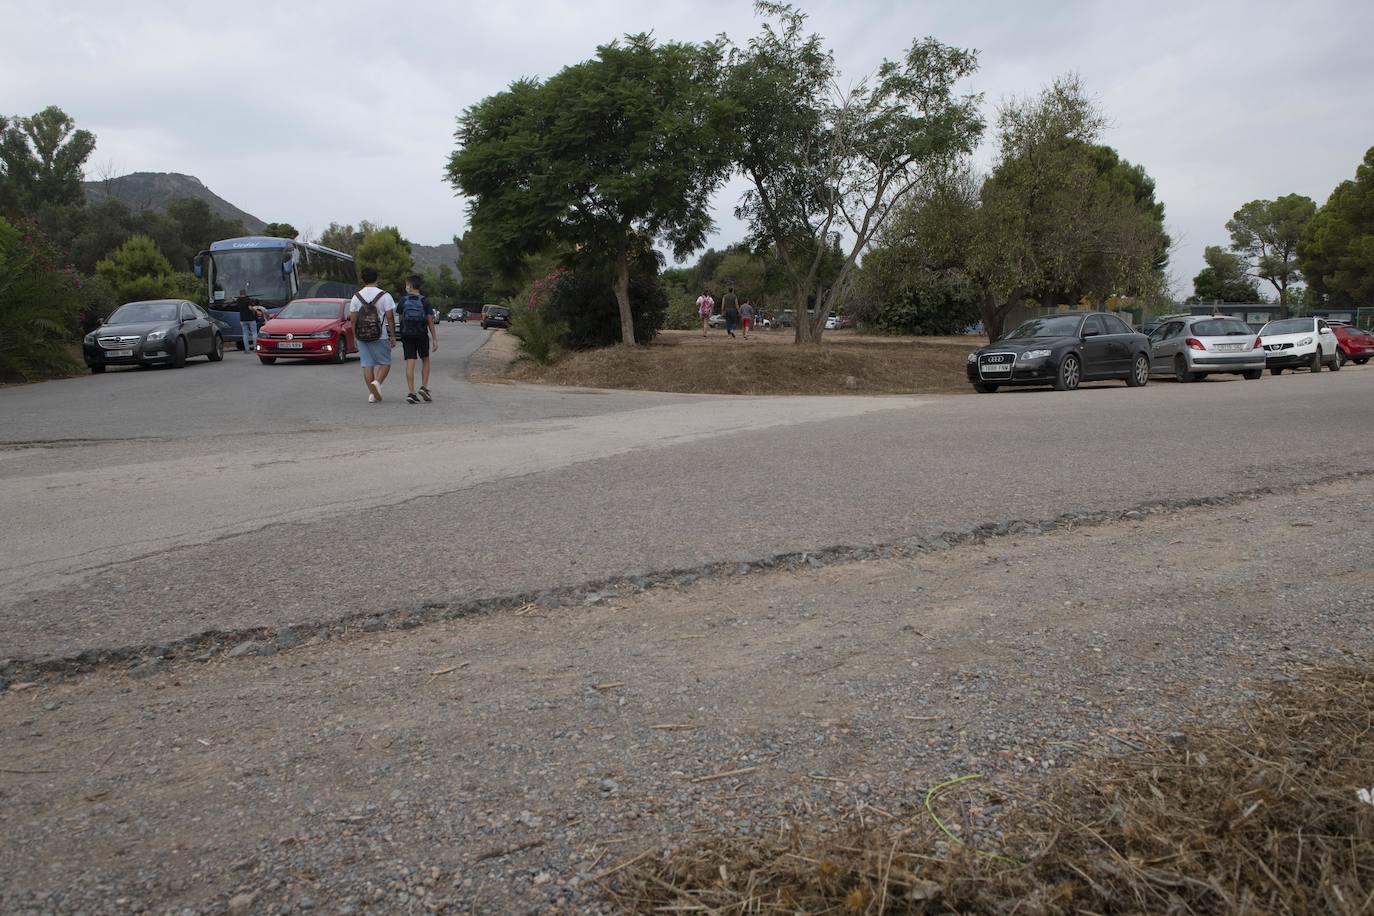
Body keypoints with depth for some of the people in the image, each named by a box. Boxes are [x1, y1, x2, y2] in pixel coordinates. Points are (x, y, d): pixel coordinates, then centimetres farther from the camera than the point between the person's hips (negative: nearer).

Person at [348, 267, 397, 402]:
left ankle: (371, 393, 6)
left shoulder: (356, 297, 5)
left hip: (362, 337, 3)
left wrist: (355, 336, 14)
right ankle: (377, 382, -18)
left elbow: (353, 318, 5)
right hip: (381, 336, -3)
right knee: (385, 363, 7)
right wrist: (393, 336, -2)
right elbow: (390, 317, -8)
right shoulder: (384, 295, -5)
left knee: (367, 364, 7)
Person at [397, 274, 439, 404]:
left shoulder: (403, 301, -1)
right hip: (422, 335, -1)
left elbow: (401, 319, 5)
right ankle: (424, 387, 4)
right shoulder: (424, 301, -4)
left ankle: (411, 393, -6)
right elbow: (430, 322, -7)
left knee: (410, 363, -1)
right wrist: (435, 340, -4)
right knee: (425, 361, 17)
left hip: (407, 335, 1)